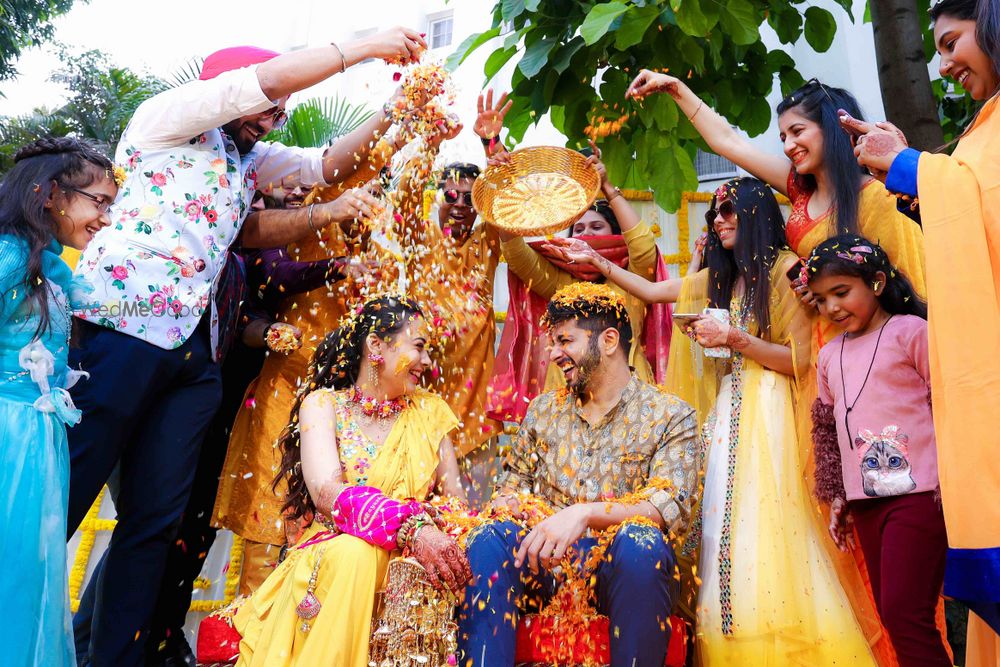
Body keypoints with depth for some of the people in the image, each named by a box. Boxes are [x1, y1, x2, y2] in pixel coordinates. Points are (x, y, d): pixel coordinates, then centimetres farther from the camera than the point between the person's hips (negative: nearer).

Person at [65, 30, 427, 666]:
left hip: (194, 348, 7)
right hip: (121, 323, -7)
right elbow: (268, 77, -6)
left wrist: (389, 116, 13)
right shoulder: (166, 118, 4)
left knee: (156, 518, 5)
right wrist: (368, 46, 1)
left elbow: (324, 163, 28)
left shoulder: (250, 157, 24)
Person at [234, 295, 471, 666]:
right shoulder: (323, 403, 0)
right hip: (333, 553, -1)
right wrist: (411, 528, -33)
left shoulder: (429, 410, 11)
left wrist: (451, 545, -19)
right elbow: (327, 491, -17)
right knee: (353, 552, -35)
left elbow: (453, 494, 5)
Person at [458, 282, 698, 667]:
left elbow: (670, 507, -12)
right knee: (490, 538, -28)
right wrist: (506, 508, -7)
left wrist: (586, 512, -28)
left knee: (640, 541, -36)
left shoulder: (670, 416, 2)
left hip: (621, 566, -2)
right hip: (545, 563, 3)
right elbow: (513, 484, 19)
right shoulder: (543, 410, 16)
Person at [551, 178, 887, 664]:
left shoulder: (786, 269, -3)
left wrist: (734, 338, -15)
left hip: (768, 413, -6)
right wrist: (596, 262, 16)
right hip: (727, 409, 6)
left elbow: (801, 359, -7)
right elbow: (651, 291, 22)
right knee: (724, 527, 2)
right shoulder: (720, 276, 17)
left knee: (764, 526, -11)